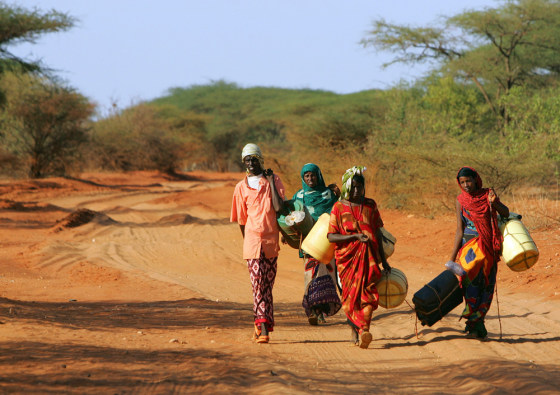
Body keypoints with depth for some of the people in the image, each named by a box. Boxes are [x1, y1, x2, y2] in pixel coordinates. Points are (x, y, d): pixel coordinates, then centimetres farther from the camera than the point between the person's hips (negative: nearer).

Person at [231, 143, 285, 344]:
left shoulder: (273, 180, 6)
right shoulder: (241, 187, 9)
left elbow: (279, 207, -9)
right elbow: (241, 218, 13)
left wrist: (271, 182, -10)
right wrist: (246, 239, 11)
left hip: (271, 239, 0)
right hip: (252, 239, 0)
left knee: (267, 284, 5)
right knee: (258, 283, -10)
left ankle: (261, 323, 14)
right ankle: (263, 327, -14)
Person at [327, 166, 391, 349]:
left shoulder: (370, 205, 11)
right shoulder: (339, 207, 1)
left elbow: (377, 233, 16)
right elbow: (331, 236, -7)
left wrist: (383, 260, 16)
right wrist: (355, 236, -17)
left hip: (369, 256, 1)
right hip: (347, 257, -1)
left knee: (368, 294, -15)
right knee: (350, 295, 1)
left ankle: (364, 331, -26)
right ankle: (355, 329, 20)